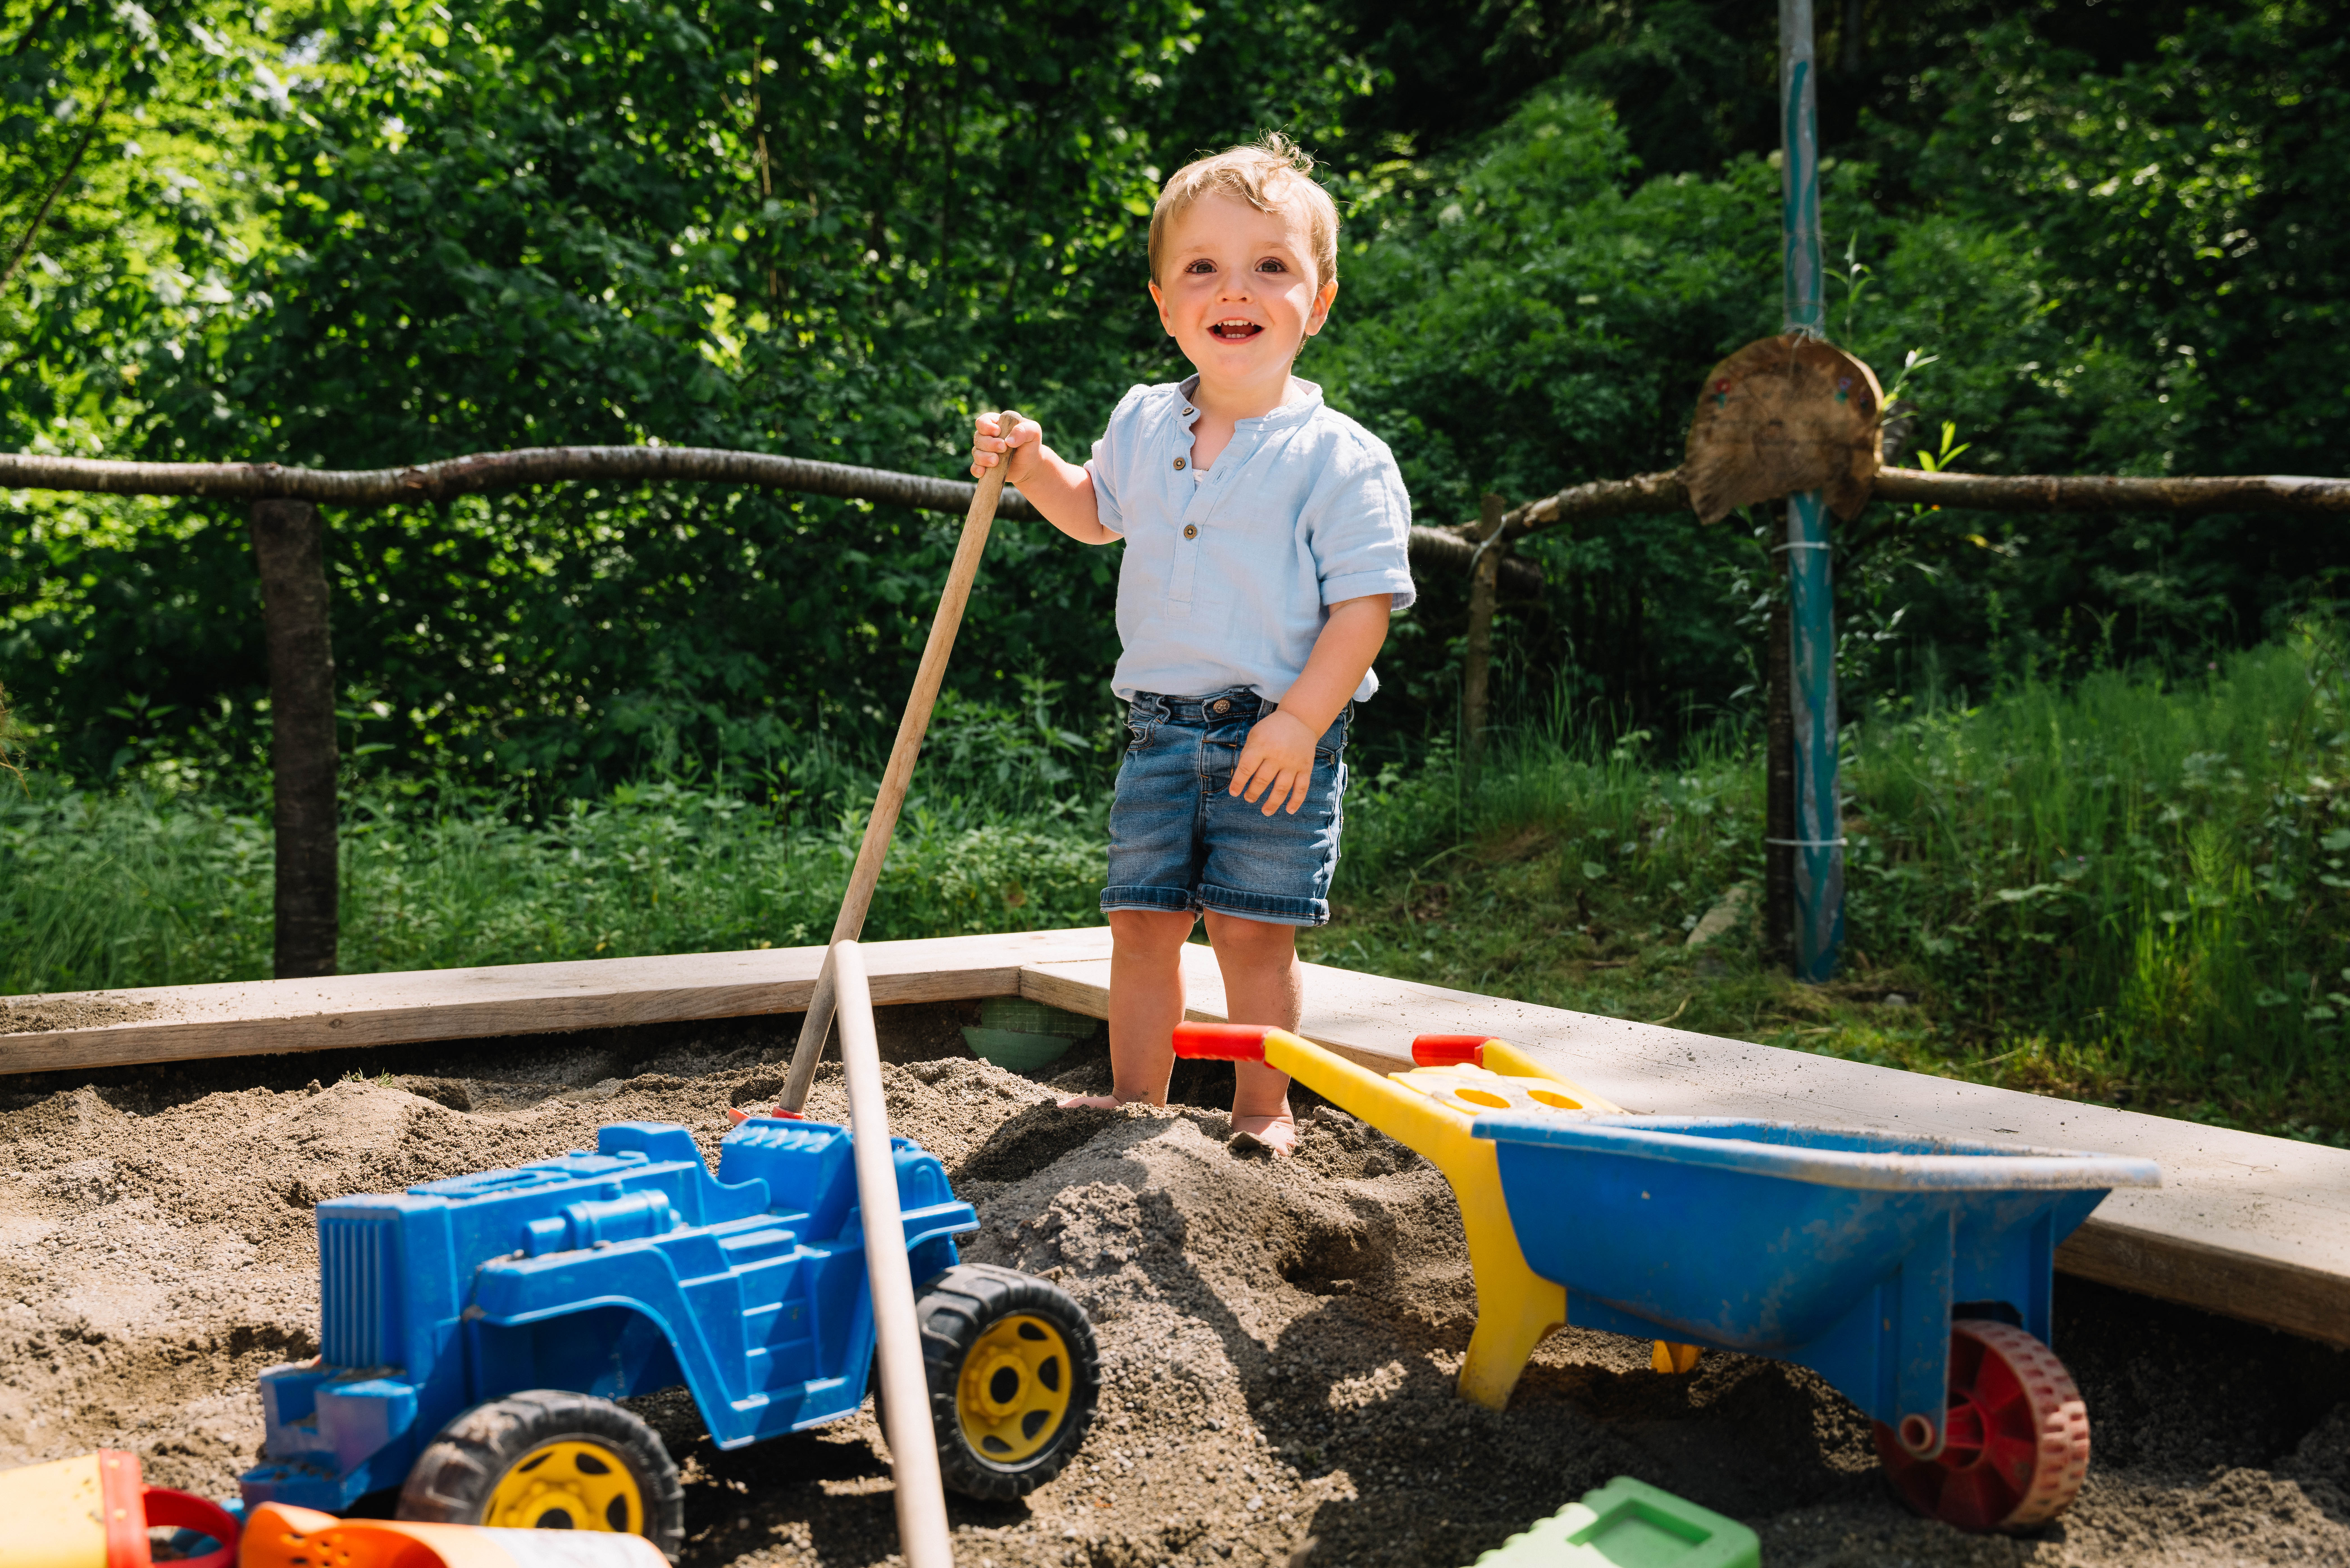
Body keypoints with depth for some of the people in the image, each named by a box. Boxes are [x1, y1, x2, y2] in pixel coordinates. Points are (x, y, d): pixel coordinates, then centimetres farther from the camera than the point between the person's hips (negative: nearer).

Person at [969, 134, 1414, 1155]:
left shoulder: (1341, 458, -9)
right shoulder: (1141, 426, 8)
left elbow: (1364, 604, -12)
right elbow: (1098, 514, 28)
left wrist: (1302, 720, -20)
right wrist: (1029, 466, 10)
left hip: (1278, 734, -5)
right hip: (1161, 726, 5)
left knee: (1253, 928, -1)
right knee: (1141, 920, 8)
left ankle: (1263, 1110, 16)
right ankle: (1135, 1099, 23)